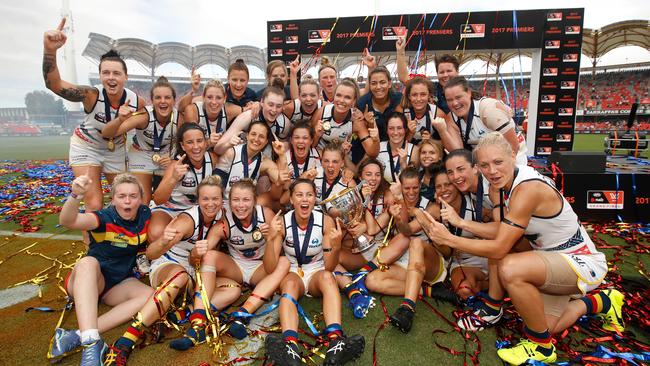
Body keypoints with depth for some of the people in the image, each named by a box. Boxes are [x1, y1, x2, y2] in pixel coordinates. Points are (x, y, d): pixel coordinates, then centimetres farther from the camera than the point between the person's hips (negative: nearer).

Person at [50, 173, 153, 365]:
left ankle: (78, 336, -32)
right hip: (89, 281, -3)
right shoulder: (105, 218, -18)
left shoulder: (145, 215, -5)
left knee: (151, 295, -26)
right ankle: (92, 342, -47)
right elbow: (67, 221, -38)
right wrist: (76, 195, -55)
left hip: (121, 283, 4)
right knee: (88, 262, -37)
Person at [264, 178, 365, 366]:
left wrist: (336, 245, -31)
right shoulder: (282, 222, -12)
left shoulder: (326, 221, -12)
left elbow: (329, 268, -11)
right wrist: (272, 238, -31)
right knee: (290, 284, -34)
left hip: (317, 273, 0)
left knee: (327, 277, -33)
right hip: (292, 273, 0)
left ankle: (335, 343, -51)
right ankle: (290, 348, -55)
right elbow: (270, 268, -15)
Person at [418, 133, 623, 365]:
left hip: (583, 262, -9)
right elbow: (501, 230, -11)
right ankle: (600, 302, 35)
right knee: (542, 327, 10)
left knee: (510, 269, -36)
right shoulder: (500, 184, -4)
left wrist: (447, 238, -30)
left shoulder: (528, 188, -31)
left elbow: (499, 249, -31)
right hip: (553, 260, 9)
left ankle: (540, 346, -9)